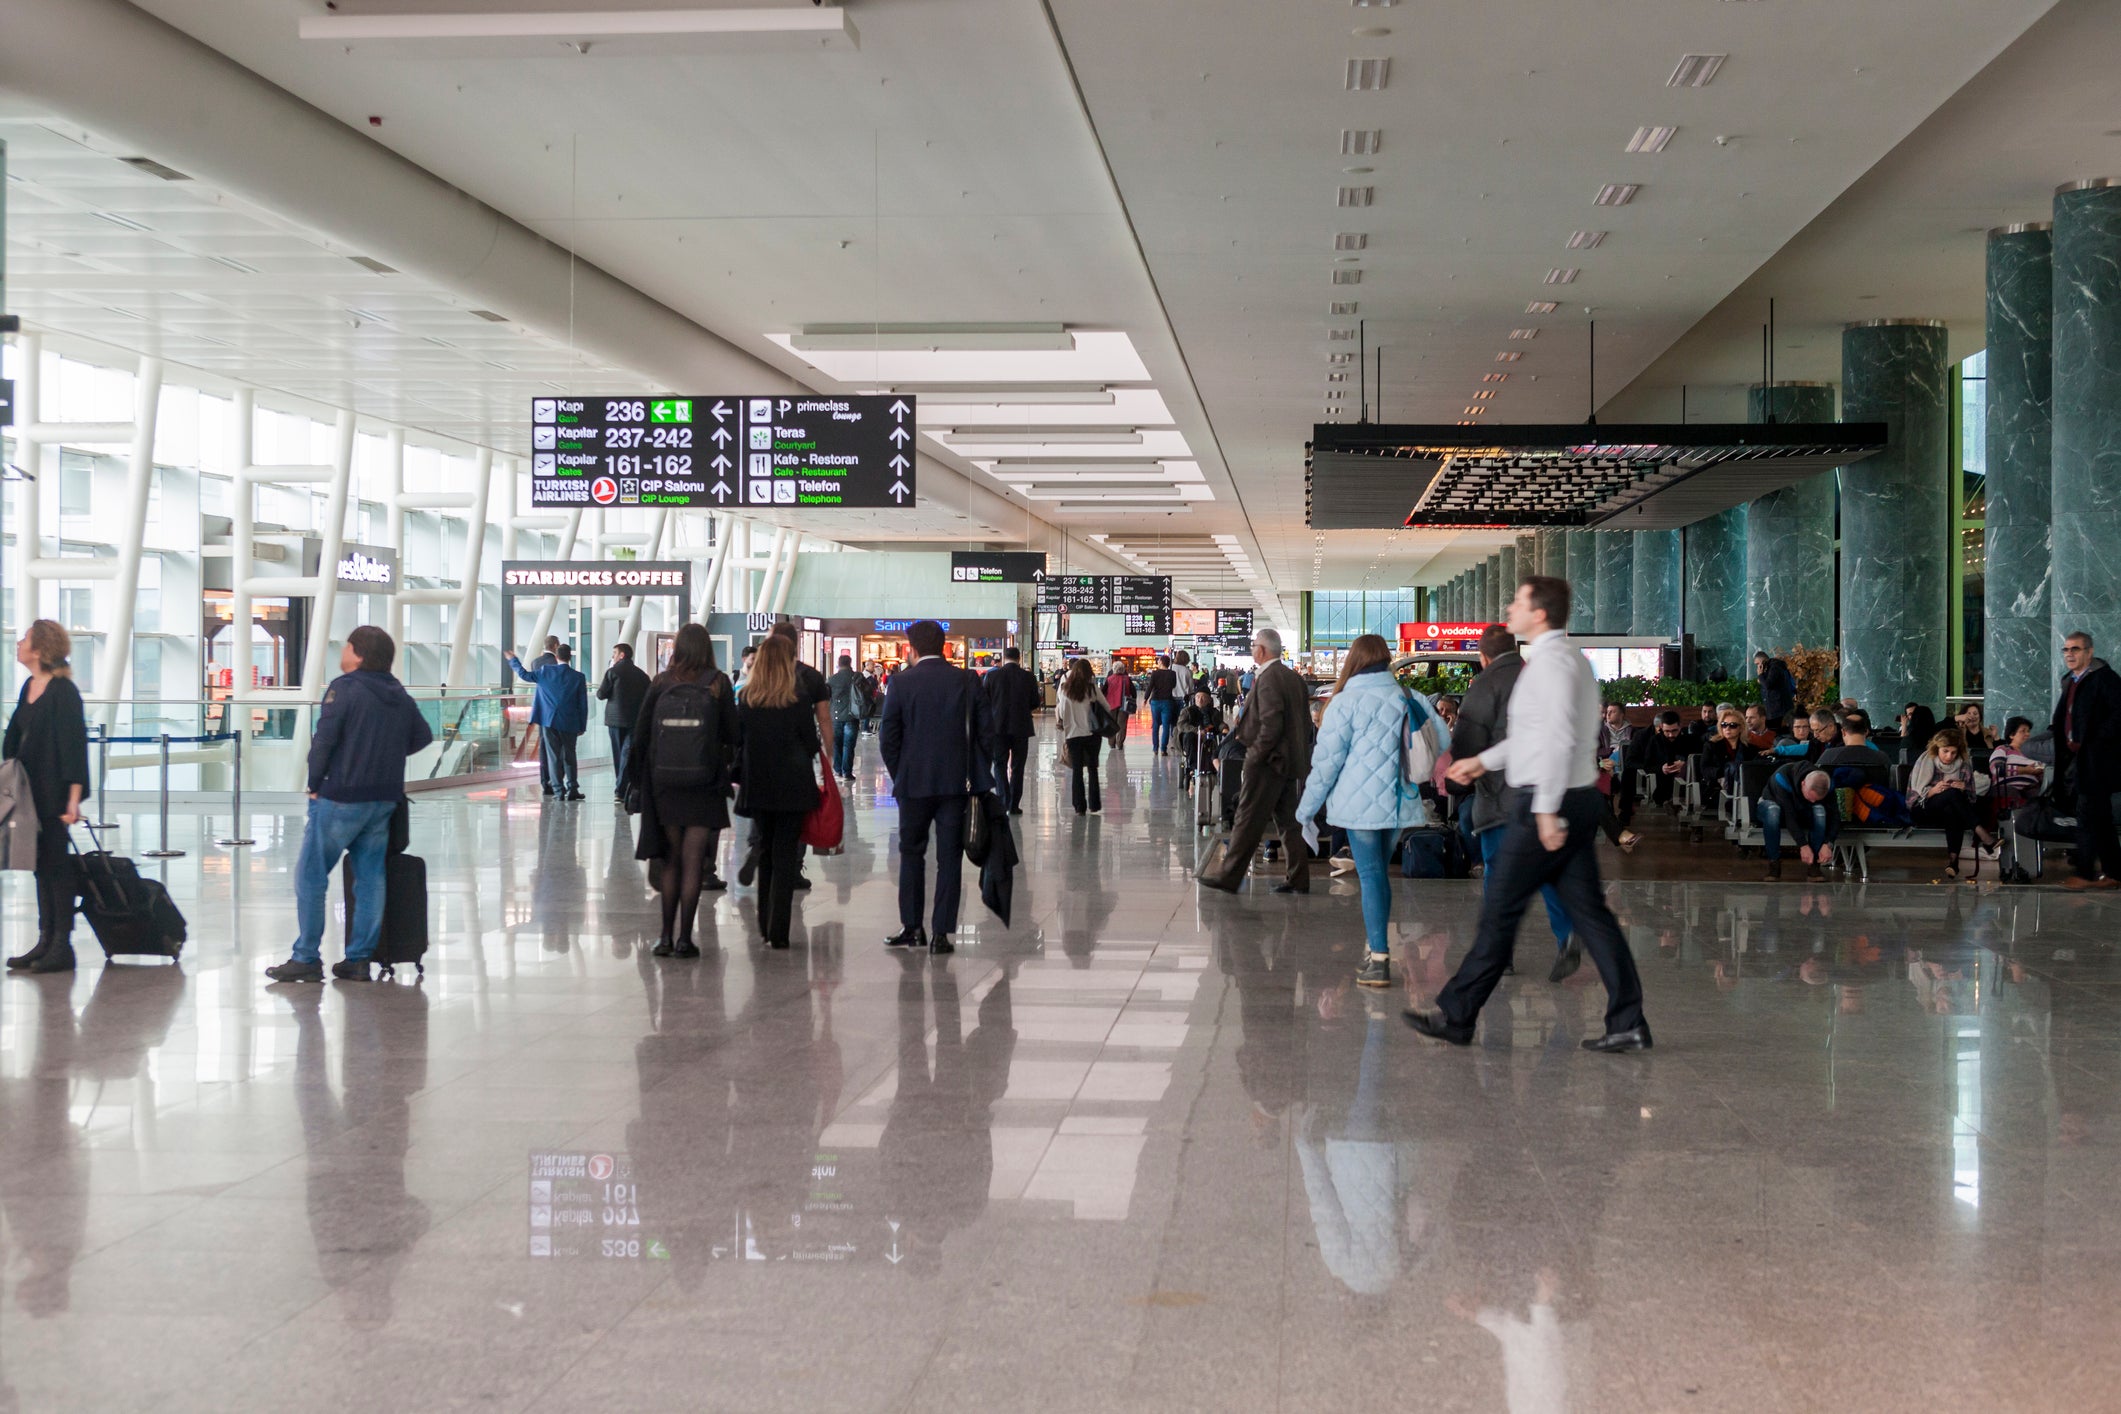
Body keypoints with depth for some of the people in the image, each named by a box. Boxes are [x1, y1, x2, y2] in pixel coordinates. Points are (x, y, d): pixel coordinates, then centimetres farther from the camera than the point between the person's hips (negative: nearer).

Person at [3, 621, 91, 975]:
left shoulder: (63, 691, -14)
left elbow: (75, 744, -17)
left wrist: (74, 798, -21)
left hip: (54, 793, -8)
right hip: (30, 791, 8)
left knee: (56, 865, -2)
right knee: (41, 865, 11)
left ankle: (62, 946, 4)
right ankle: (46, 942, 17)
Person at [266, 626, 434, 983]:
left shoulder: (345, 688, -10)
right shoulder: (401, 696, 10)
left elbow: (324, 738, -15)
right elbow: (422, 737, 19)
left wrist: (315, 785, -5)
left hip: (341, 798, -7)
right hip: (385, 800, 7)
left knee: (311, 875, 2)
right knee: (370, 878, 8)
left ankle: (307, 958, 3)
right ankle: (359, 959, 10)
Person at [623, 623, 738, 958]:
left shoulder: (660, 683, 1)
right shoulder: (718, 684, -4)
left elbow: (640, 733, 3)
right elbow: (732, 733, -3)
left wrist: (637, 779, 10)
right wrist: (727, 765, 11)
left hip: (663, 783, 2)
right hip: (704, 783, -2)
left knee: (670, 860, 12)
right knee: (693, 861, 1)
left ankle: (666, 936, 12)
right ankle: (684, 937, -1)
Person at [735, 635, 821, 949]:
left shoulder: (745, 698, -1)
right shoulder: (797, 699, -10)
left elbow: (737, 741, 5)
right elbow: (811, 745, -5)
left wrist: (740, 775, 16)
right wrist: (818, 746, 17)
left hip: (757, 786, 3)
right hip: (792, 787, -3)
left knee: (766, 853, 16)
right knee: (785, 856, 0)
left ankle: (765, 926, 20)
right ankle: (777, 931, -4)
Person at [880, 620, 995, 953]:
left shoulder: (902, 682, -5)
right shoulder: (967, 681, 1)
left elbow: (888, 736, -4)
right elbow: (986, 731, 2)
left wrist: (899, 774, 9)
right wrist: (976, 773, 11)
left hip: (914, 782, -1)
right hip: (957, 783, 1)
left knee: (911, 853, 14)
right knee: (949, 857, 4)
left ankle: (911, 926, 16)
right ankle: (941, 933, 3)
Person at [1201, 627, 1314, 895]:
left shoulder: (1268, 679, -17)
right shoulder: (1294, 677, 12)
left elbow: (1271, 724, -24)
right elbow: (1305, 722, 16)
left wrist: (1255, 754, -16)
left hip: (1269, 762, -9)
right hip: (1292, 760, 9)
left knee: (1248, 819, -4)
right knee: (1287, 820, 14)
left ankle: (1229, 877, 1)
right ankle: (1298, 879, 16)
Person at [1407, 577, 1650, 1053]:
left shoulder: (1550, 661, -15)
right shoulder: (1568, 657, 17)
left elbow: (1559, 736, -24)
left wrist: (1546, 809, -26)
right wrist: (1484, 760, 31)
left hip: (1544, 805, -10)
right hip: (1576, 800, 10)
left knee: (1500, 911, -1)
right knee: (1588, 910, 8)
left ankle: (1456, 1017, 8)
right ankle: (1628, 1023, 6)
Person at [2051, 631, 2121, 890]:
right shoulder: (2069, 681, 16)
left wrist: (2093, 743, -19)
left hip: (2096, 760, -8)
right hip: (2077, 759, 8)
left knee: (2088, 816, -7)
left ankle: (2084, 873, -2)